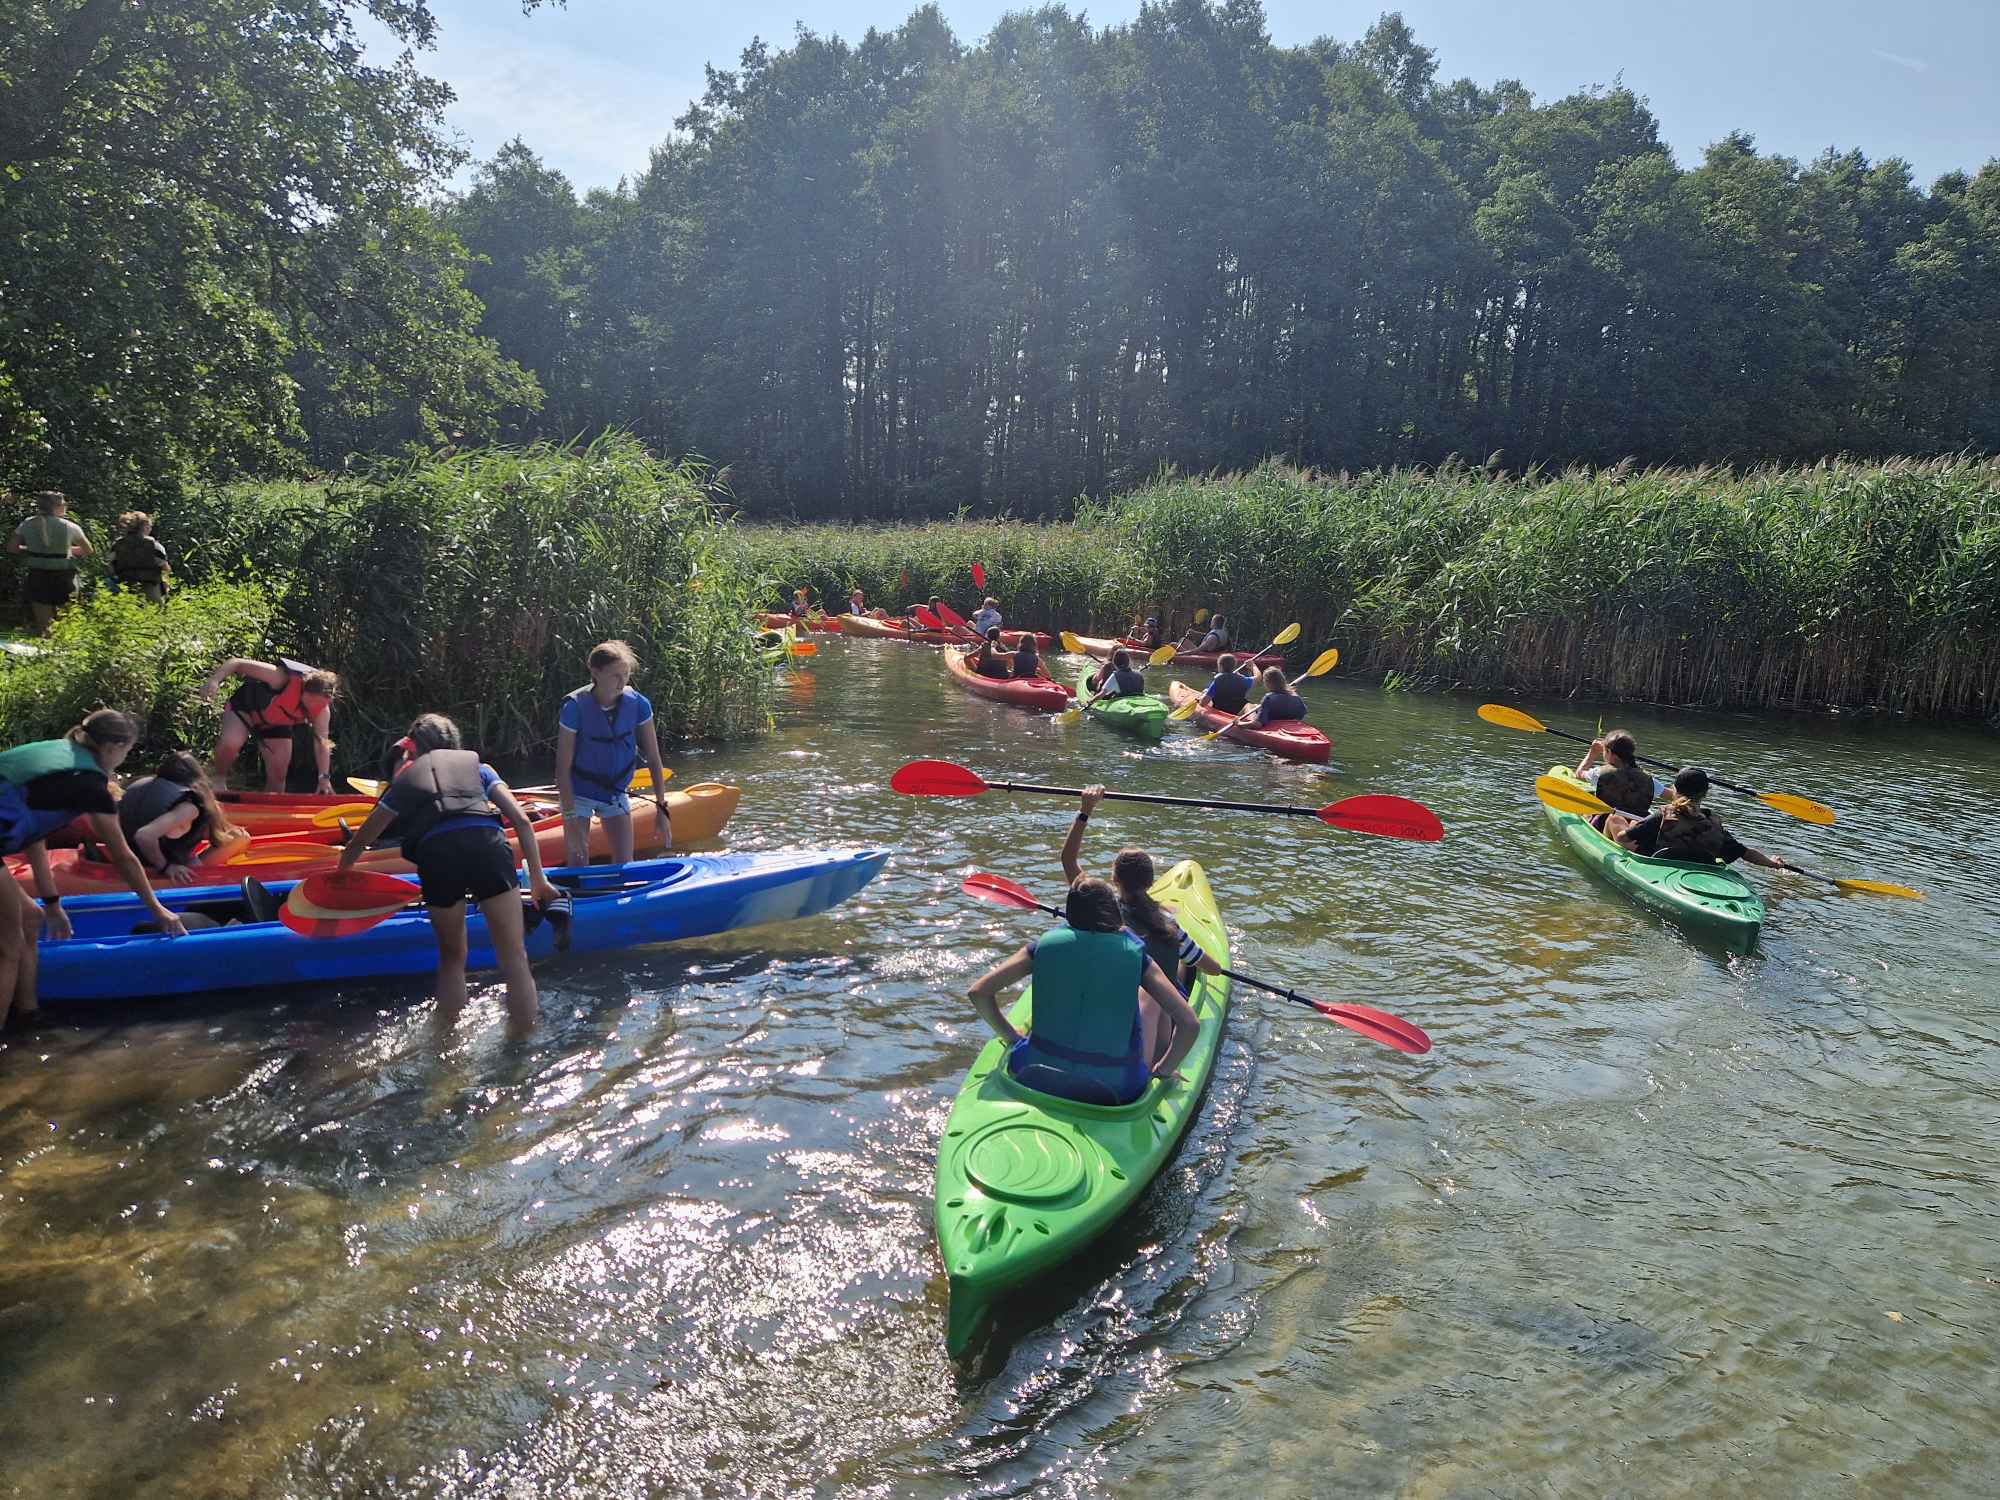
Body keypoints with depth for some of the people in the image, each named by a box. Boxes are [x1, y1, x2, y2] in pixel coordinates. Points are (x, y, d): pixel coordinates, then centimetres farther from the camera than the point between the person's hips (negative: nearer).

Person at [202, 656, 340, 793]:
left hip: (277, 724, 4)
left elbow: (322, 742, -20)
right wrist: (214, 680, -47)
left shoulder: (322, 710, -25)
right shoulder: (283, 678, -39)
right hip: (246, 707, -4)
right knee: (230, 744, -31)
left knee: (278, 773, -3)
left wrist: (324, 777, -30)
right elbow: (237, 663, -32)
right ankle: (218, 778, -2)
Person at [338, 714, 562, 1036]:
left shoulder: (406, 778, 33)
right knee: (515, 960, 3)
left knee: (452, 959, 22)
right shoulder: (478, 765, 32)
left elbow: (359, 842, 39)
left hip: (434, 854, 1)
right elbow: (521, 821, 19)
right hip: (487, 845, -1)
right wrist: (538, 880, 21)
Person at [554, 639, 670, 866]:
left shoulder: (638, 704, -16)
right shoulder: (575, 707, -24)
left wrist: (661, 808, -9)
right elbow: (563, 768, -20)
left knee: (624, 866, 3)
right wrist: (570, 819, -21)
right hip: (578, 794, -3)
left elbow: (654, 760, -8)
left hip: (616, 792, 3)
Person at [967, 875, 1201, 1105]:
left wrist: (1011, 1036, 9)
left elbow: (979, 992, -4)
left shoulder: (1045, 945, -4)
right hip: (1118, 1090, -2)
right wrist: (1164, 1070, 5)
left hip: (1034, 1078, 2)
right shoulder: (1136, 956, -7)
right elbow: (1190, 1025, -11)